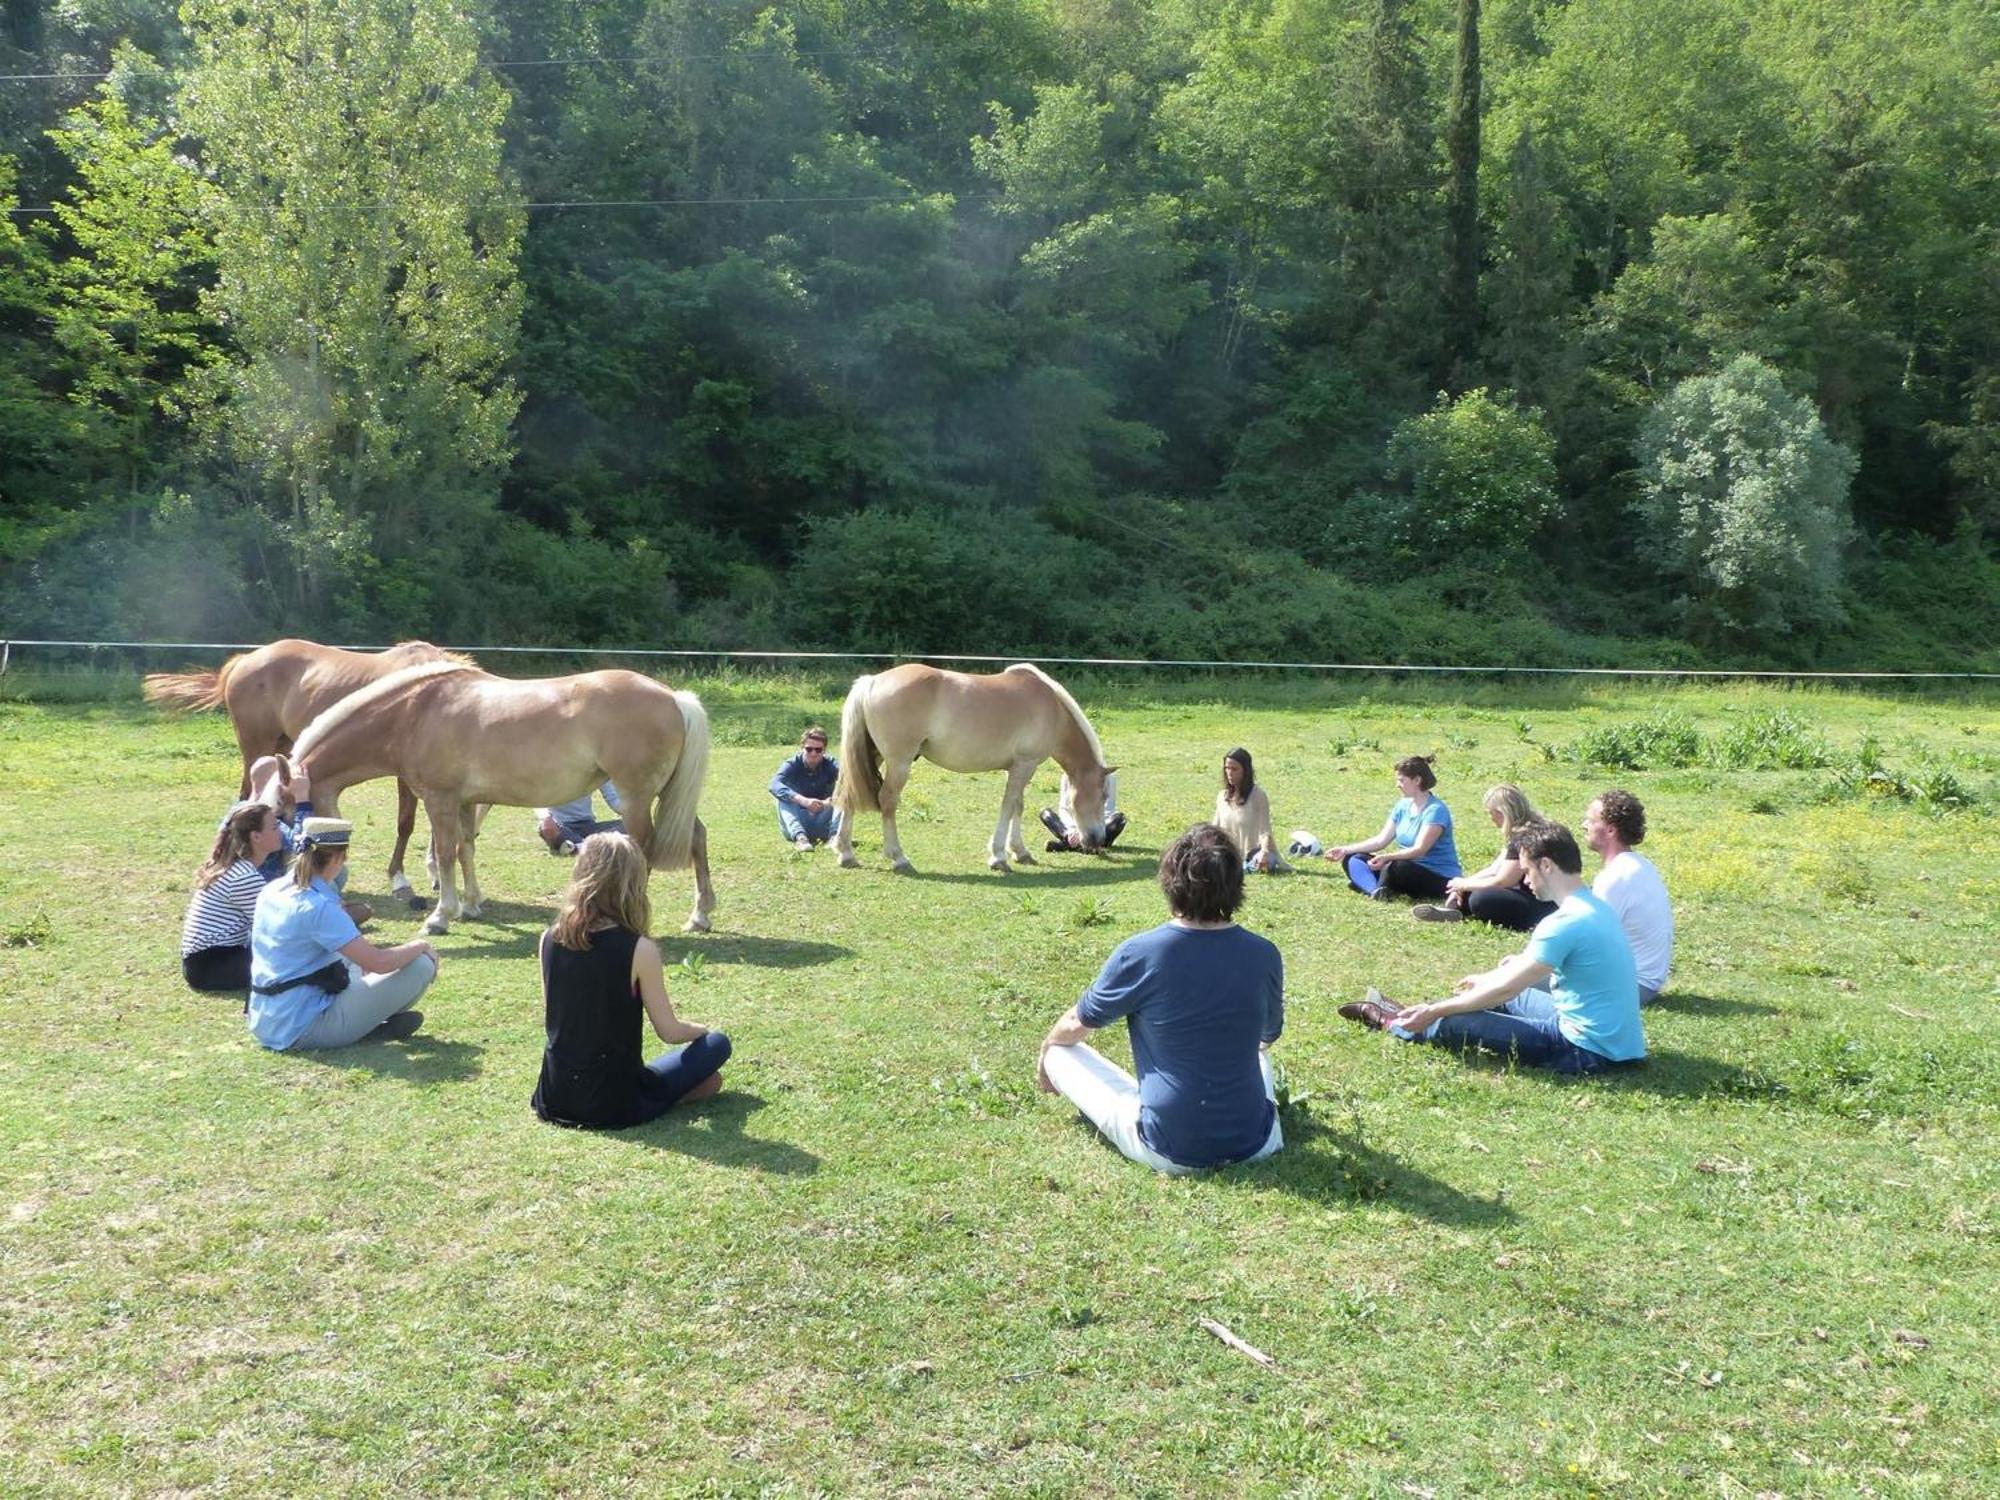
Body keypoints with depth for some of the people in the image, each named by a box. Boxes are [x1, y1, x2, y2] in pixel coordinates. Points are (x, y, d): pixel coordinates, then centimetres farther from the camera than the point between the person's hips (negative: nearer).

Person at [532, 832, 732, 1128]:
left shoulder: (550, 939, -4)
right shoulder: (639, 950, -19)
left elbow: (550, 1019, 9)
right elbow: (670, 1032, -10)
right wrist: (699, 1030, 12)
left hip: (553, 1100, 6)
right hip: (614, 1106, -6)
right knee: (716, 1044, 10)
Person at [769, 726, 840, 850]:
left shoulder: (830, 764, -7)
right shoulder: (792, 765, -11)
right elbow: (775, 785, -31)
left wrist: (831, 800, -48)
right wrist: (803, 800, -47)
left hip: (823, 825, 1)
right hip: (798, 823, -1)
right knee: (784, 797, -26)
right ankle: (799, 837, -46)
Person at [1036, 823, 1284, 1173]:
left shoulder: (1138, 954, -17)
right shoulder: (1264, 955, -8)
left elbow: (1076, 1026, 0)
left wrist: (1047, 1047, 24)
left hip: (1169, 1152, -4)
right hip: (1256, 1144, 4)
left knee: (1060, 1050, 12)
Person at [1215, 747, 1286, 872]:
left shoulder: (1258, 795, -7)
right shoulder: (1222, 797, 9)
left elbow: (1264, 831, -11)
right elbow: (1216, 829, 14)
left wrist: (1264, 852, -29)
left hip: (1254, 855, -6)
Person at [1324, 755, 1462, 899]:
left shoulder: (1435, 810, -17)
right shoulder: (1403, 805, 8)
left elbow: (1419, 850, -26)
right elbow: (1381, 840, 6)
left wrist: (1386, 857, -41)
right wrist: (1346, 850, -3)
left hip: (1440, 878, -8)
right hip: (1410, 868, 8)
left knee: (1395, 867, -38)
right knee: (1352, 859, -4)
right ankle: (1376, 891, -32)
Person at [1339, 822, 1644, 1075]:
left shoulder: (1565, 922, -24)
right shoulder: (1593, 905, 7)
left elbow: (1506, 989, -19)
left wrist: (1435, 1012, -9)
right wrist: (1486, 978, 37)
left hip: (1586, 1048, -9)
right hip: (1613, 1036, 9)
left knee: (1454, 1023, -3)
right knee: (1504, 996, 25)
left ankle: (1395, 1024, 24)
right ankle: (1412, 1015, 35)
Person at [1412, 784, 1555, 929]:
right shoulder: (1516, 834, 11)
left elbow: (1501, 881, -20)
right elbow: (1495, 869, 13)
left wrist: (1464, 884, -7)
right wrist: (1461, 885, 1)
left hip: (1542, 906, -11)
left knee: (1480, 899, -30)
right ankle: (1452, 908, -13)